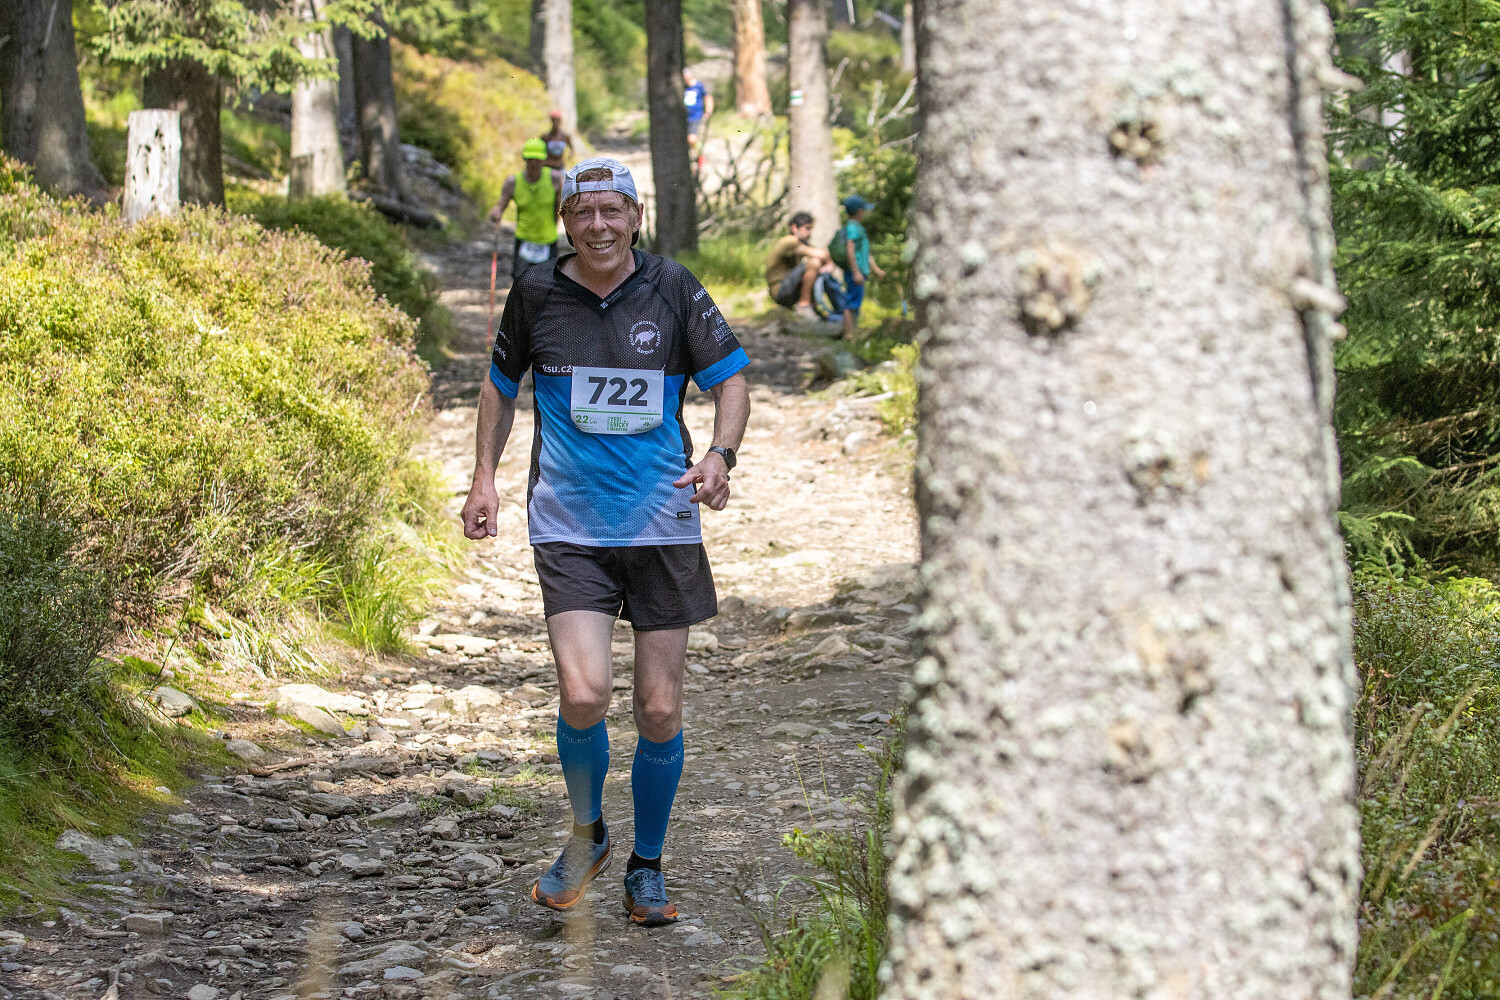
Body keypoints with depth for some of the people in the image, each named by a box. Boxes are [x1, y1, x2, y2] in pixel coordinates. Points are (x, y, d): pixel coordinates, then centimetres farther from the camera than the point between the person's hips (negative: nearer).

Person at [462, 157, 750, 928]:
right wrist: (484, 477, 9)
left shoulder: (672, 288, -2)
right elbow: (501, 383, 17)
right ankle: (586, 835, 12)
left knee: (660, 711, 3)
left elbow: (731, 377, 2)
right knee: (583, 694, -16)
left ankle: (646, 867, 24)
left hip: (662, 524, 1)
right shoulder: (536, 293, 1)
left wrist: (720, 454, -16)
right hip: (568, 525, 0)